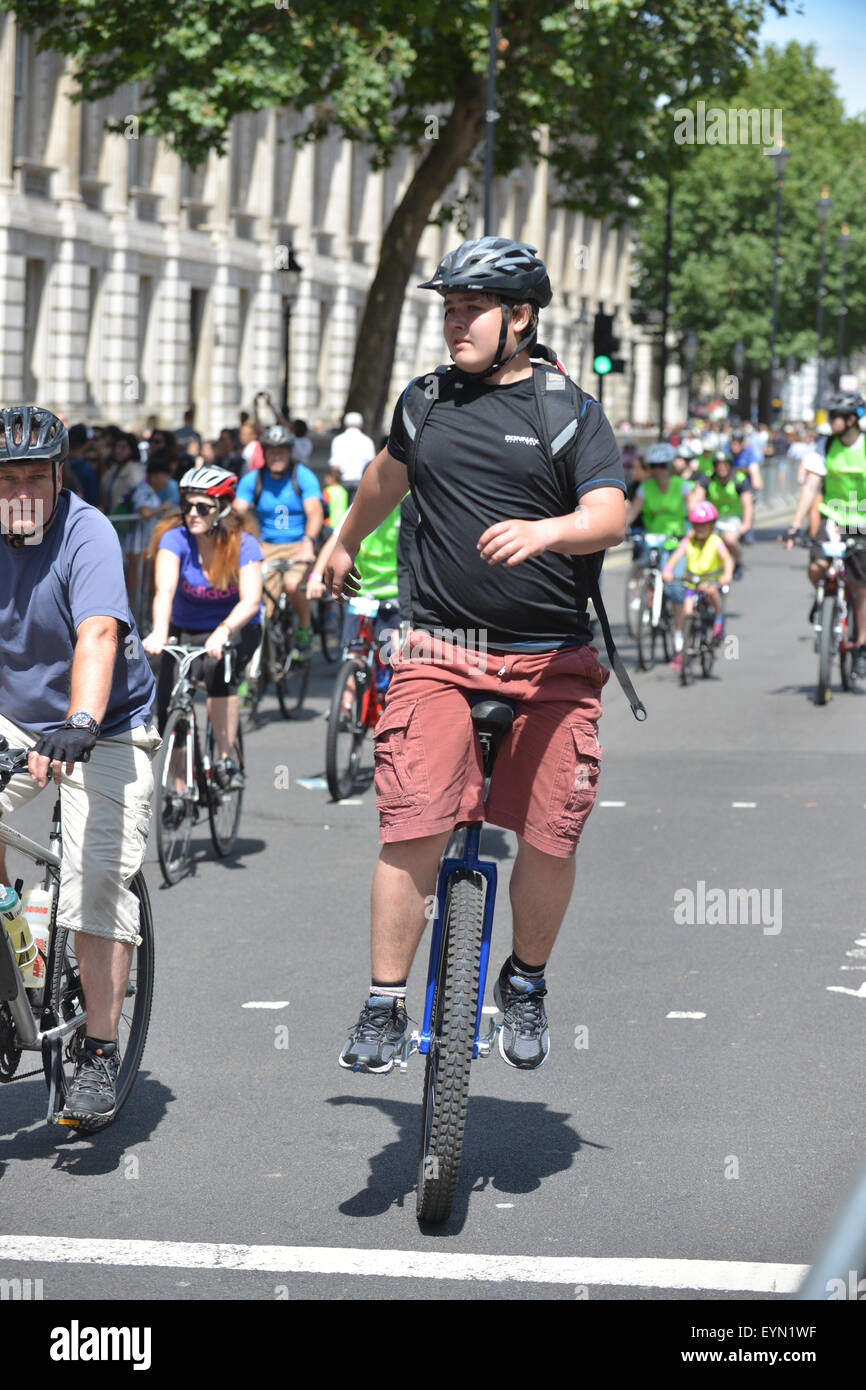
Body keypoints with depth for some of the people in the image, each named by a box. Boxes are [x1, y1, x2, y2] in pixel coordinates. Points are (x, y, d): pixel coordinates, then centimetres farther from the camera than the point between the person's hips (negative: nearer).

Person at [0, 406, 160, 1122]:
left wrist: (79, 727, -50)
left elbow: (98, 635, -35)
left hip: (104, 731, -5)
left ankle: (101, 1054, -6)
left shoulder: (86, 534, -21)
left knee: (99, 881, -15)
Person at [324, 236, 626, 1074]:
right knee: (411, 831, -11)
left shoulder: (572, 412, 0)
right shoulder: (425, 400, 11)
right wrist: (345, 544, 46)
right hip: (440, 654, 1)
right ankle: (383, 1007, -2)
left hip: (551, 660, -1)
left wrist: (544, 531, -32)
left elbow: (610, 516, -12)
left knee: (551, 838, -3)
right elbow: (387, 474, 31)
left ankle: (525, 983, 22)